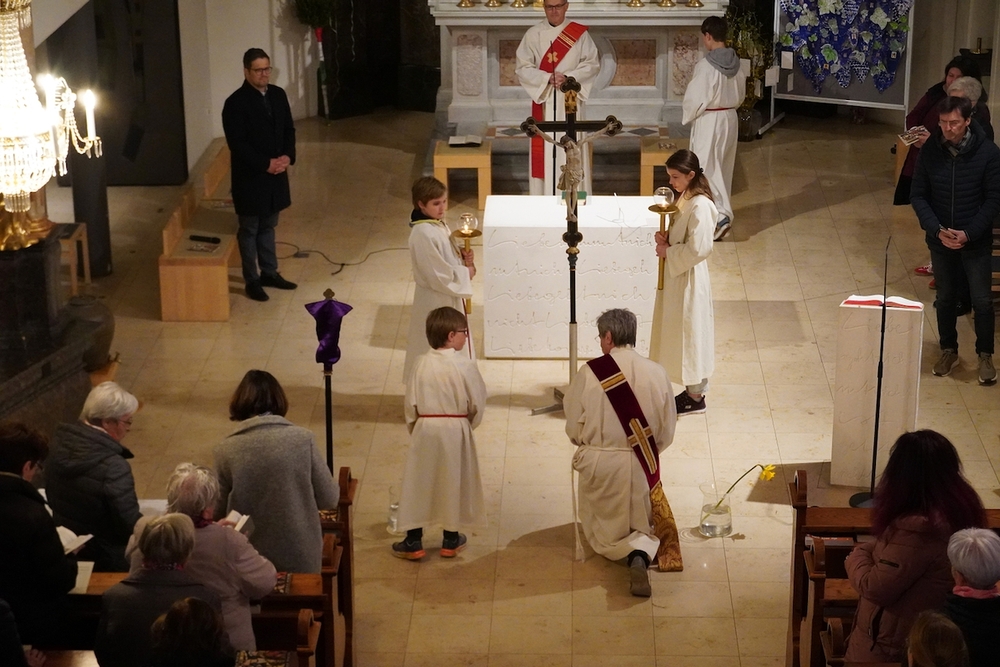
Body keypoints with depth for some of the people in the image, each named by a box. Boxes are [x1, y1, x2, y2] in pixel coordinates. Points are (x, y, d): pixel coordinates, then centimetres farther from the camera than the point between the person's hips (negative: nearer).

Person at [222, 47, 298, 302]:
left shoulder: (278, 95, 4)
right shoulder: (235, 103, -17)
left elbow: (288, 129, 10)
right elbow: (237, 144, -19)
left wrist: (287, 156, -8)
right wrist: (266, 164, -21)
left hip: (276, 173, 6)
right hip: (249, 177, -6)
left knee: (268, 226, 18)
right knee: (249, 229, 6)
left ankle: (270, 273, 29)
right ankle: (252, 280, 14)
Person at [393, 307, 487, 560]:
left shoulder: (422, 364, -6)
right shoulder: (465, 366, -14)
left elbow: (411, 403, -1)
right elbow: (478, 401, -6)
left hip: (424, 430, 2)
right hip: (456, 430, -2)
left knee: (419, 482, 10)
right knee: (454, 481, 13)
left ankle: (413, 541, 14)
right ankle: (451, 539, 23)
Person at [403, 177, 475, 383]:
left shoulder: (438, 224, 3)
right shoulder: (423, 235, -27)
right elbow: (439, 276, -26)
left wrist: (464, 257, -4)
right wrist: (466, 273, -14)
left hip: (449, 298, 10)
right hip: (435, 301, -10)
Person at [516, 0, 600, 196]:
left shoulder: (579, 33, 1)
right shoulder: (533, 34, 1)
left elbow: (593, 64, -1)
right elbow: (522, 68, -2)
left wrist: (568, 77, -15)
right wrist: (547, 78, -17)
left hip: (570, 102, 0)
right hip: (544, 101, 0)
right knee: (544, 150, 0)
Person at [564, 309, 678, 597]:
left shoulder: (589, 372, -14)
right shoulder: (656, 373, -10)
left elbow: (573, 427, -5)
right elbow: (666, 432, -1)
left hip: (599, 464, -1)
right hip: (642, 465, 1)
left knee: (604, 531, 24)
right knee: (644, 527, 17)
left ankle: (624, 549, -3)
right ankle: (641, 553, -13)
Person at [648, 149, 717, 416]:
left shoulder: (700, 206, -22)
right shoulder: (685, 199, 7)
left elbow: (698, 249, -26)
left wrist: (668, 252, -15)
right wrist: (664, 239, -2)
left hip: (689, 279, -10)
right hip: (676, 276, 10)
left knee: (691, 333, 1)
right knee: (680, 333, 16)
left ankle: (696, 397, 12)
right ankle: (692, 390, 27)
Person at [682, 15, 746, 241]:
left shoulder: (706, 65, -22)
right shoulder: (736, 63, 1)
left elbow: (696, 98, -18)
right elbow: (740, 95, 10)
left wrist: (688, 118, -1)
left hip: (708, 121, -8)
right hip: (730, 119, 8)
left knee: (707, 168, -2)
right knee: (722, 168, 17)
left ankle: (720, 215, -13)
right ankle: (720, 211, 28)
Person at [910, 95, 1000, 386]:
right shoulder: (930, 151, -7)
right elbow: (918, 195, -3)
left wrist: (969, 233, -17)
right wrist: (938, 229, -16)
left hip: (976, 242, -2)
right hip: (940, 240, 2)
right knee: (945, 298, 15)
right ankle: (949, 350, 31)